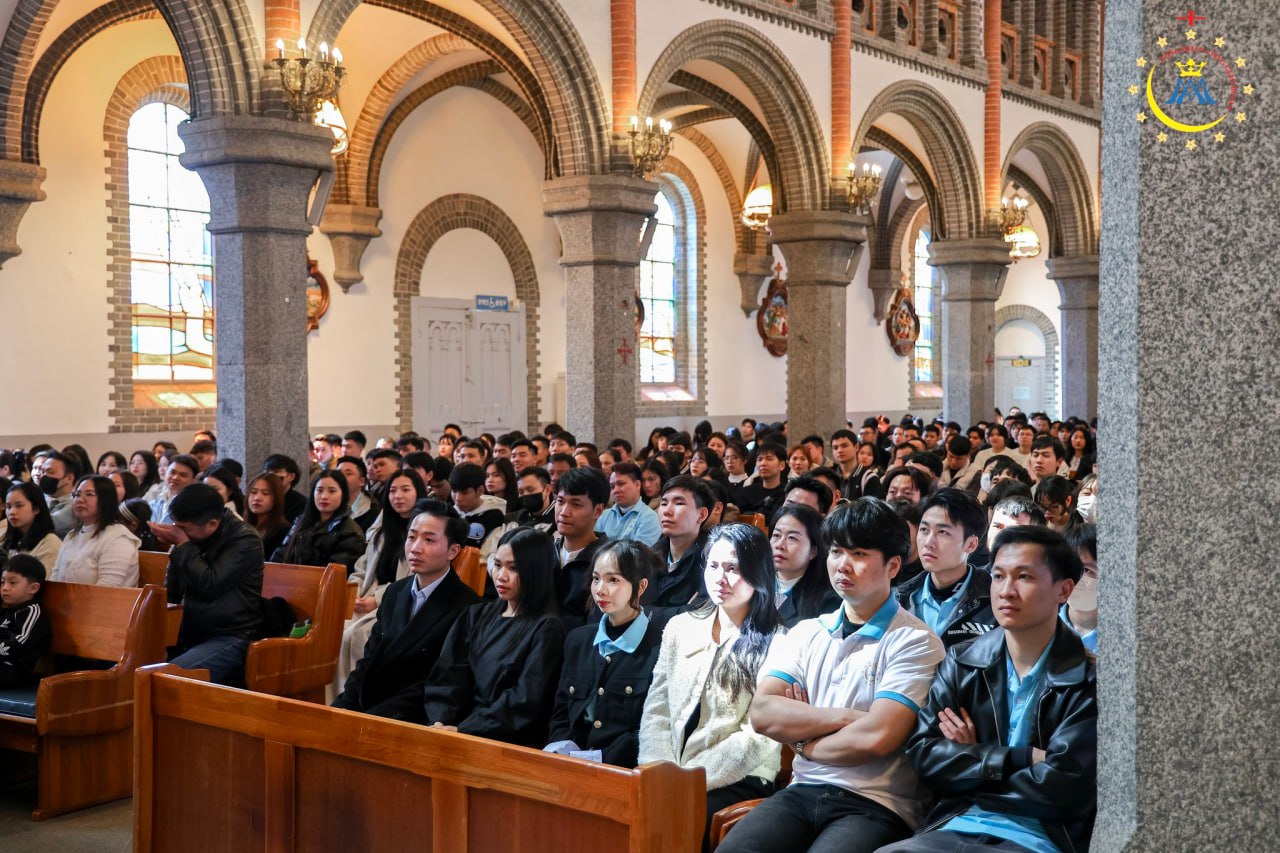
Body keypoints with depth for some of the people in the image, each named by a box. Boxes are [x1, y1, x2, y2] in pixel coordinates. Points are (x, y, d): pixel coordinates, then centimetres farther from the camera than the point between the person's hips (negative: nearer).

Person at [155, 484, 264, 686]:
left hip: (229, 639, -7)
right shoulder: (195, 540, 9)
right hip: (191, 636, 7)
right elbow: (172, 595, 13)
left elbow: (209, 586, -18)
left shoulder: (246, 540, -8)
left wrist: (183, 545, -11)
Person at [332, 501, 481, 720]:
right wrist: (342, 707, -3)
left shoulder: (466, 609, -12)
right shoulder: (394, 592, 12)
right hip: (365, 707, 6)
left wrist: (372, 715, -20)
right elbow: (369, 660, 13)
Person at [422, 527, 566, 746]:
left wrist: (463, 730, -16)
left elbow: (525, 702, -11)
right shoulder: (476, 615, 17)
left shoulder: (546, 629, -3)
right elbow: (447, 676, 9)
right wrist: (440, 722, -9)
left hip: (512, 743, -5)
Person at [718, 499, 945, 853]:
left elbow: (876, 736, -15)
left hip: (875, 805, -4)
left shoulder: (915, 642, -4)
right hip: (802, 792, 4)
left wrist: (802, 740, 0)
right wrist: (845, 717, -10)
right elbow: (762, 712, 0)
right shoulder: (806, 633, 14)